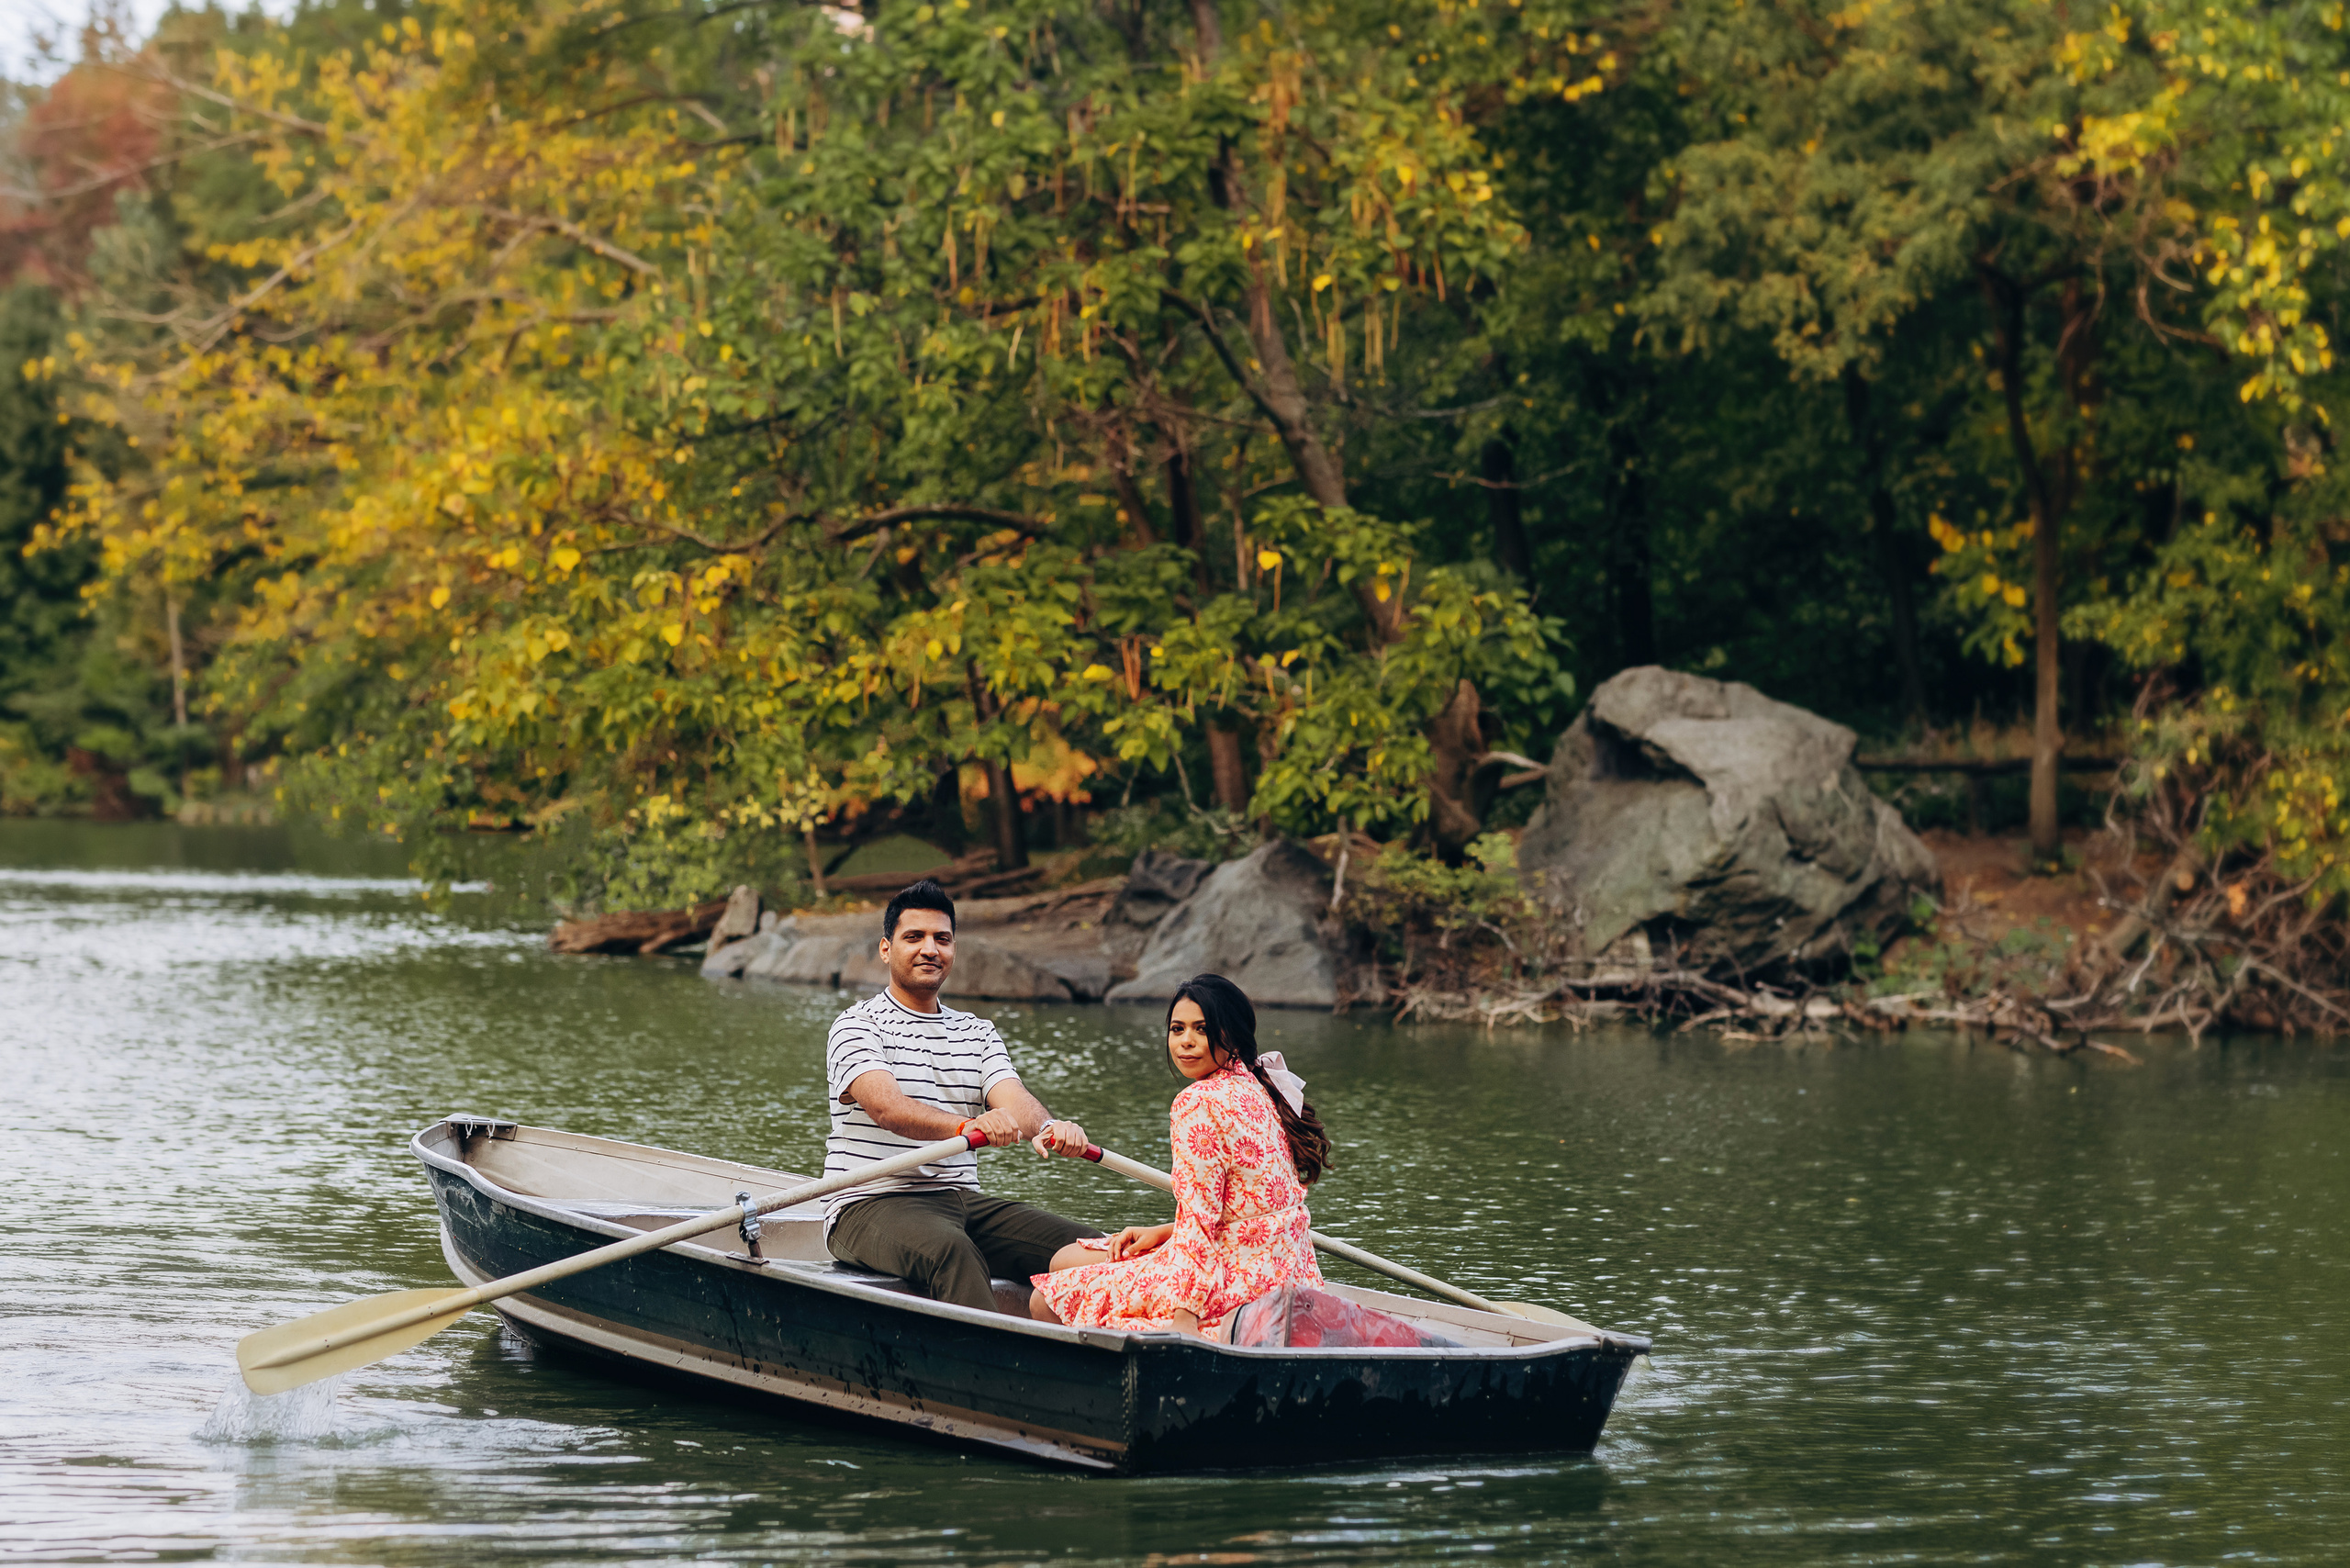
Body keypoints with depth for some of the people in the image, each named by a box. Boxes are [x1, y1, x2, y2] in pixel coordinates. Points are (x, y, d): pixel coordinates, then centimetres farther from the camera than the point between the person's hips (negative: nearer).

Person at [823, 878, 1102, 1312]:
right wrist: (967, 1125, -40)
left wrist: (1048, 1127, -26)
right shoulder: (856, 1026, -1)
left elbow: (1013, 1098, 0)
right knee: (951, 1253, -39)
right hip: (871, 1206, -6)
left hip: (963, 1200, 6)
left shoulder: (978, 1033, 19)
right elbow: (886, 1106, -20)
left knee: (1086, 1248, -17)